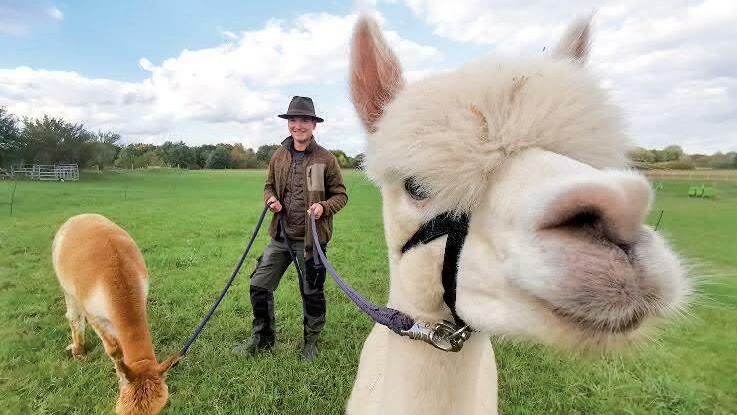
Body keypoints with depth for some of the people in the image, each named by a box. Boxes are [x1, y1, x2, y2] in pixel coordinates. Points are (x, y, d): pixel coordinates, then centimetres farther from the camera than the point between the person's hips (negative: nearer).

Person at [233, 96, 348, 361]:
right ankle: (263, 337, 31)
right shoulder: (279, 156, 6)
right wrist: (271, 199, -3)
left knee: (311, 293, 9)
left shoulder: (326, 159, -6)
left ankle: (311, 342, 33)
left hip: (310, 238, -4)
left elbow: (340, 195, 0)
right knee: (259, 285, 8)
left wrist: (324, 207, -20)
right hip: (281, 236, 4)